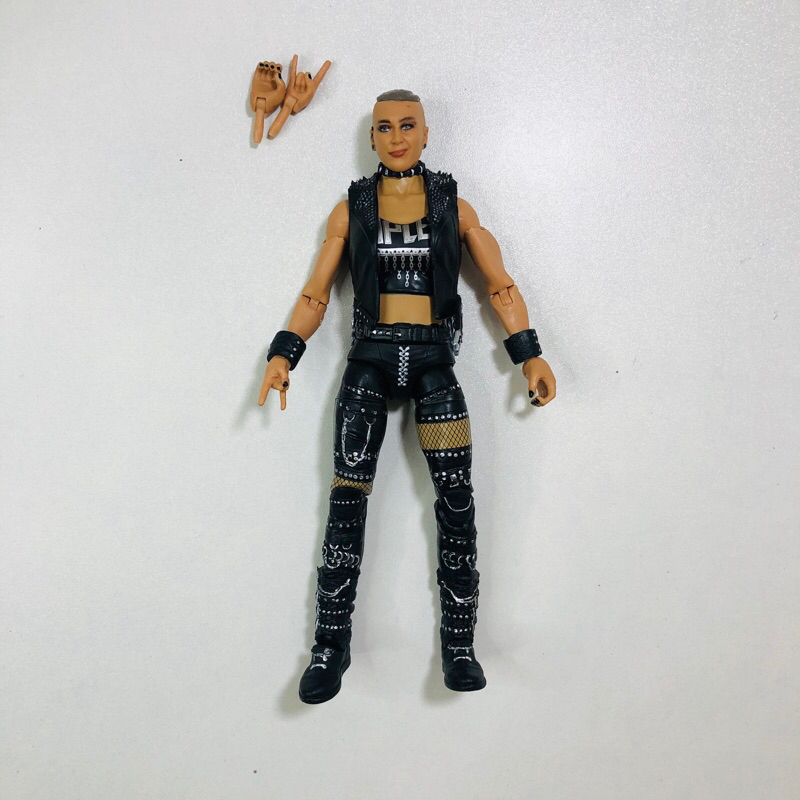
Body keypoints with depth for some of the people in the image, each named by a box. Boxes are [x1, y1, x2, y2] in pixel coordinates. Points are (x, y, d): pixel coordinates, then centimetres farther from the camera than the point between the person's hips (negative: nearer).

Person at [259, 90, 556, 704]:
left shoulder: (454, 207, 8)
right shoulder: (351, 209, 8)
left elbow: (501, 287, 7)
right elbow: (316, 293, 6)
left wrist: (531, 354, -3)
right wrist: (284, 354, -7)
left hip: (433, 360, 0)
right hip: (370, 358, 0)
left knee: (457, 502, -4)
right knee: (348, 501, -3)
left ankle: (459, 645, 8)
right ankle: (332, 645, 8)